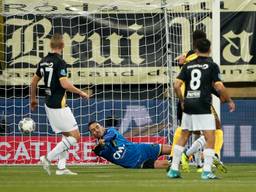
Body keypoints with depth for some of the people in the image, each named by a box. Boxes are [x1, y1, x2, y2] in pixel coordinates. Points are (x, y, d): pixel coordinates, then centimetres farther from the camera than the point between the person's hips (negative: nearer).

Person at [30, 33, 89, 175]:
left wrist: (33, 99, 31)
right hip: (59, 105, -9)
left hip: (49, 104, 9)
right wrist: (81, 93, -11)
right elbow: (64, 84, -24)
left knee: (66, 136, 16)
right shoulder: (59, 62, -15)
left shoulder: (43, 61, 9)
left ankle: (61, 167, 9)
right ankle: (48, 158, -9)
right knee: (75, 136, -4)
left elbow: (34, 81, 17)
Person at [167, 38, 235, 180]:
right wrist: (229, 101, 4)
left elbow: (177, 85, 4)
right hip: (203, 108, -5)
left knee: (183, 137, 15)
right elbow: (219, 87, -9)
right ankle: (207, 171, -11)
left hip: (188, 106, 5)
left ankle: (174, 169, 16)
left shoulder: (188, 65, 10)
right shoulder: (212, 65, -2)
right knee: (210, 139, -1)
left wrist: (182, 101, 18)